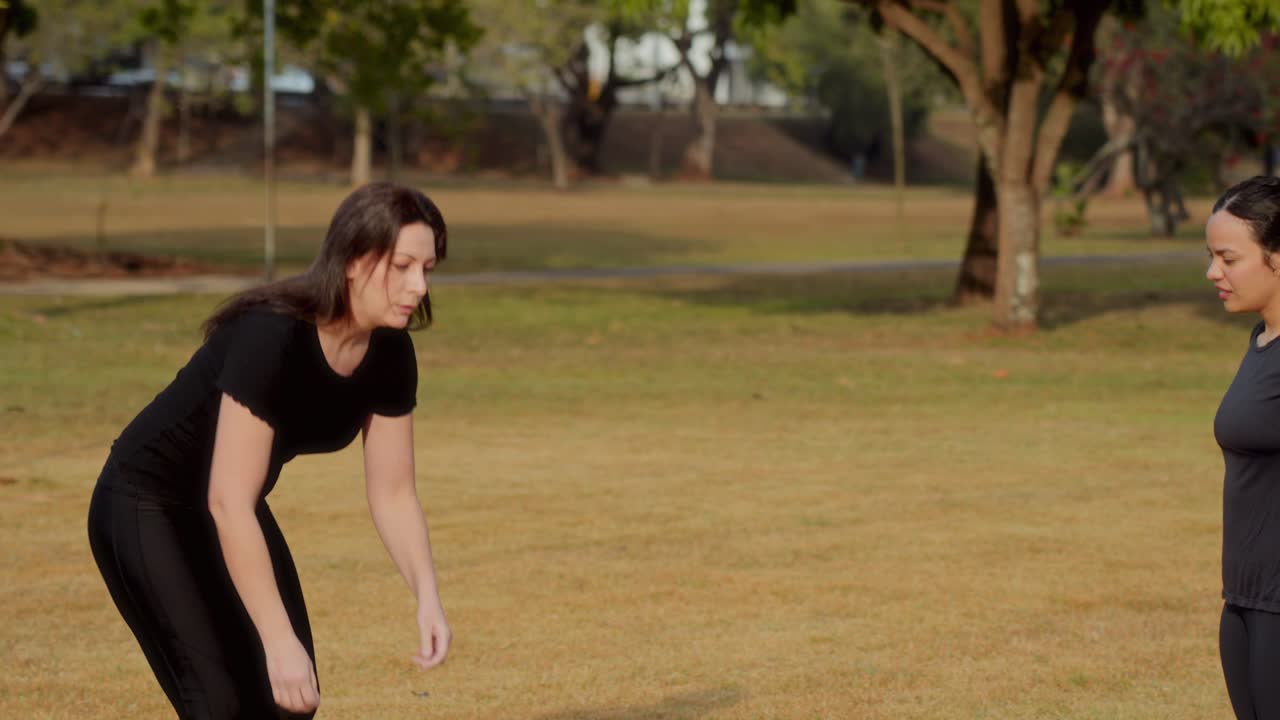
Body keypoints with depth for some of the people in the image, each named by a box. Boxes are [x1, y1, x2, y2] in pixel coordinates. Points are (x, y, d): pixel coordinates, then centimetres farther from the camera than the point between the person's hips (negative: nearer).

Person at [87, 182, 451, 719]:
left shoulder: (390, 354, -10)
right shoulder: (271, 336, -32)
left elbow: (392, 492, 0)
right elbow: (228, 503, -34)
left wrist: (427, 597, -15)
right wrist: (279, 640, -36)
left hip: (231, 514, 8)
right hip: (146, 509, -8)